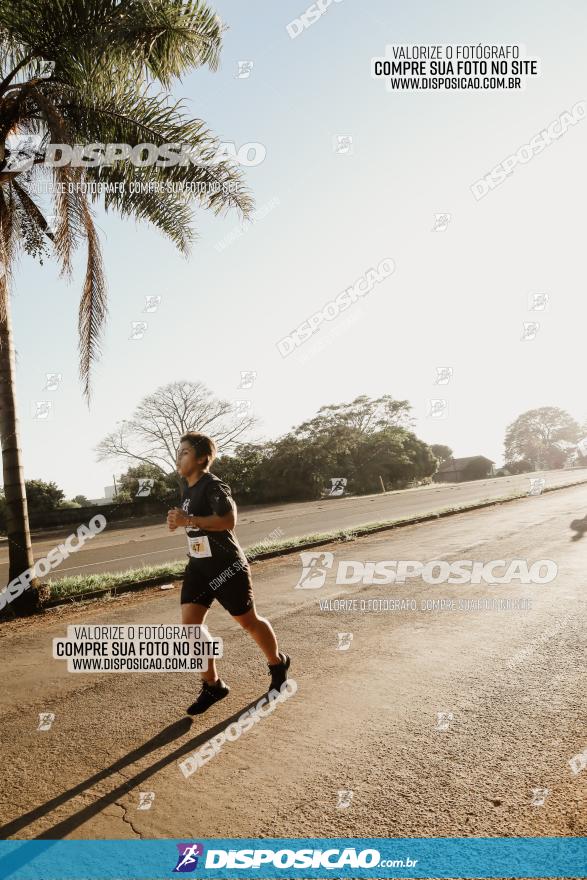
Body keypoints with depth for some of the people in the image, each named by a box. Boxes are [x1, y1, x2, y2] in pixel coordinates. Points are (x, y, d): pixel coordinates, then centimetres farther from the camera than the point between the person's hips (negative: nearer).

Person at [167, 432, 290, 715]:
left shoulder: (213, 486, -19)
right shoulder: (189, 489, 9)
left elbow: (228, 520, -33)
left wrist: (188, 520, -30)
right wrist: (178, 522, 7)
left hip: (226, 566, -8)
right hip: (198, 566, 8)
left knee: (248, 621, 8)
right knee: (190, 624, -3)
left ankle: (278, 663, 35)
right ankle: (212, 685, 11)